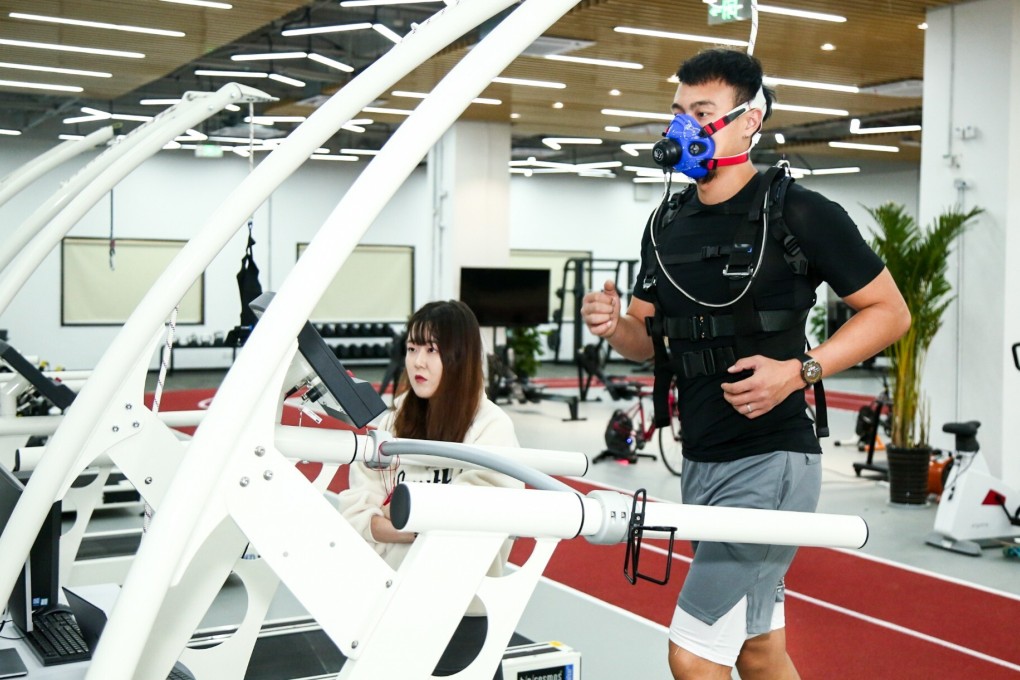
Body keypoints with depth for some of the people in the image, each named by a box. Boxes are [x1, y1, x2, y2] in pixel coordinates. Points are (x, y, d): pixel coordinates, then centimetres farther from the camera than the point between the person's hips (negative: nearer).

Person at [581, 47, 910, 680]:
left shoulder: (799, 213, -10)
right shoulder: (667, 223, 10)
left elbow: (890, 312, -6)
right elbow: (649, 338, 17)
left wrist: (800, 370, -19)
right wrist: (613, 325, -6)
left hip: (771, 459, -7)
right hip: (702, 458, 8)